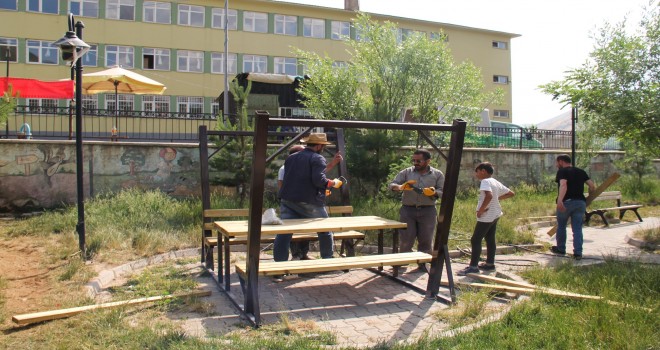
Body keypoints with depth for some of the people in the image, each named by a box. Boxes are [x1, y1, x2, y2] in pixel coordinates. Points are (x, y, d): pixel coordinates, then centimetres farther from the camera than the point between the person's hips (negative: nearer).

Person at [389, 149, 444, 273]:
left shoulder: (437, 174, 5)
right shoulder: (406, 172, 5)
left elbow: (443, 192, 3)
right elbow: (392, 185, 2)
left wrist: (433, 193, -19)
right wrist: (401, 187, -21)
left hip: (427, 211, 0)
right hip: (408, 210, 0)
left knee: (426, 240, 5)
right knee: (406, 239, 2)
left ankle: (423, 264, 19)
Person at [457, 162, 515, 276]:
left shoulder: (485, 181, -16)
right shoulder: (496, 182, 10)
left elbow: (489, 195, -34)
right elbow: (511, 193, 17)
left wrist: (481, 210, -26)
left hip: (486, 217, -10)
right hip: (495, 215, 10)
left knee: (475, 240, -6)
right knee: (490, 240, 17)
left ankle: (473, 266, -6)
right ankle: (490, 263, 26)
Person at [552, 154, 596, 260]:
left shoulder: (562, 171, -3)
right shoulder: (581, 172, 15)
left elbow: (563, 185, -22)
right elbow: (592, 186, 9)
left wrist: (560, 200, -35)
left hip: (566, 202, -4)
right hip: (580, 202, 4)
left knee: (561, 226, 14)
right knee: (577, 229, 7)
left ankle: (561, 249, 25)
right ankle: (578, 252, 0)